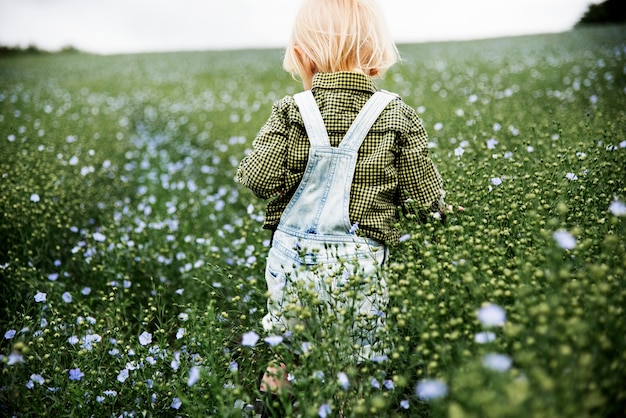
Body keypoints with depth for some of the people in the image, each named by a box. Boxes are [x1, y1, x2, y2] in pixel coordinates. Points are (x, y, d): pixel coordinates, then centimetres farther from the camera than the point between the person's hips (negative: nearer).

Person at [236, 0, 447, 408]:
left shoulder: (291, 111, -6)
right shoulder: (398, 116, -4)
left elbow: (257, 178, -11)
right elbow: (425, 197, -5)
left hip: (293, 257, 1)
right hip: (360, 263, 0)